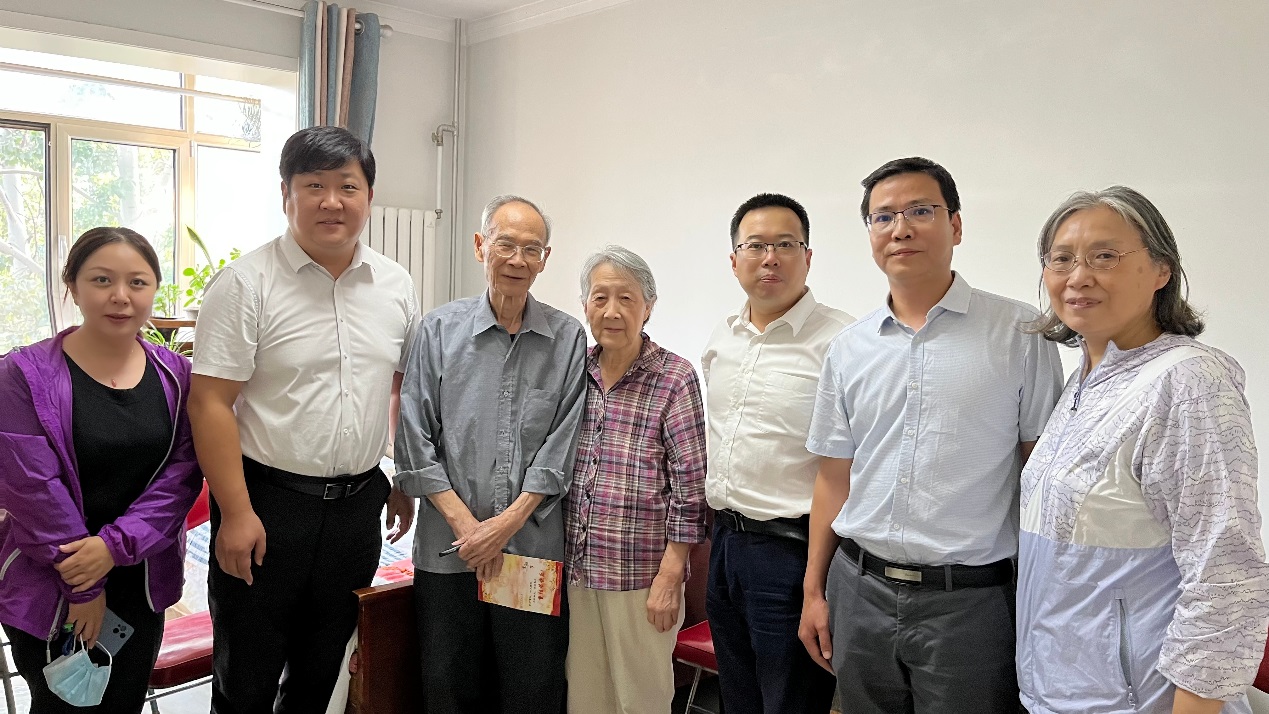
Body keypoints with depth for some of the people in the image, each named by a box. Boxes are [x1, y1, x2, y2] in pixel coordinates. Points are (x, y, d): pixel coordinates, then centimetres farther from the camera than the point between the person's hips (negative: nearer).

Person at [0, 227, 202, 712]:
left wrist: (117, 545, -19)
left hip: (143, 579, 4)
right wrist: (82, 586, -13)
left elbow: (182, 472, -6)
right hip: (49, 587, -3)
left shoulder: (175, 375, 0)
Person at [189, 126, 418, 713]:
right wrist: (236, 512, -16)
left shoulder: (395, 285, 5)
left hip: (359, 504, 4)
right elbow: (210, 403, -13)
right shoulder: (246, 283, -10)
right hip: (267, 501, -4)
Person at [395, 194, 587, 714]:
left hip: (534, 548, 0)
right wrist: (465, 524, -8)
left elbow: (563, 444, -2)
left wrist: (509, 520, -10)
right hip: (448, 548, 1)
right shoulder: (439, 329, 1)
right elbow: (415, 440, -1)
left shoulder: (568, 338, 2)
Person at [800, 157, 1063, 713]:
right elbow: (834, 477, 10)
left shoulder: (1020, 334, -4)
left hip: (970, 599, -3)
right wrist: (814, 589, 10)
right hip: (859, 591, 4)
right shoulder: (847, 350, 7)